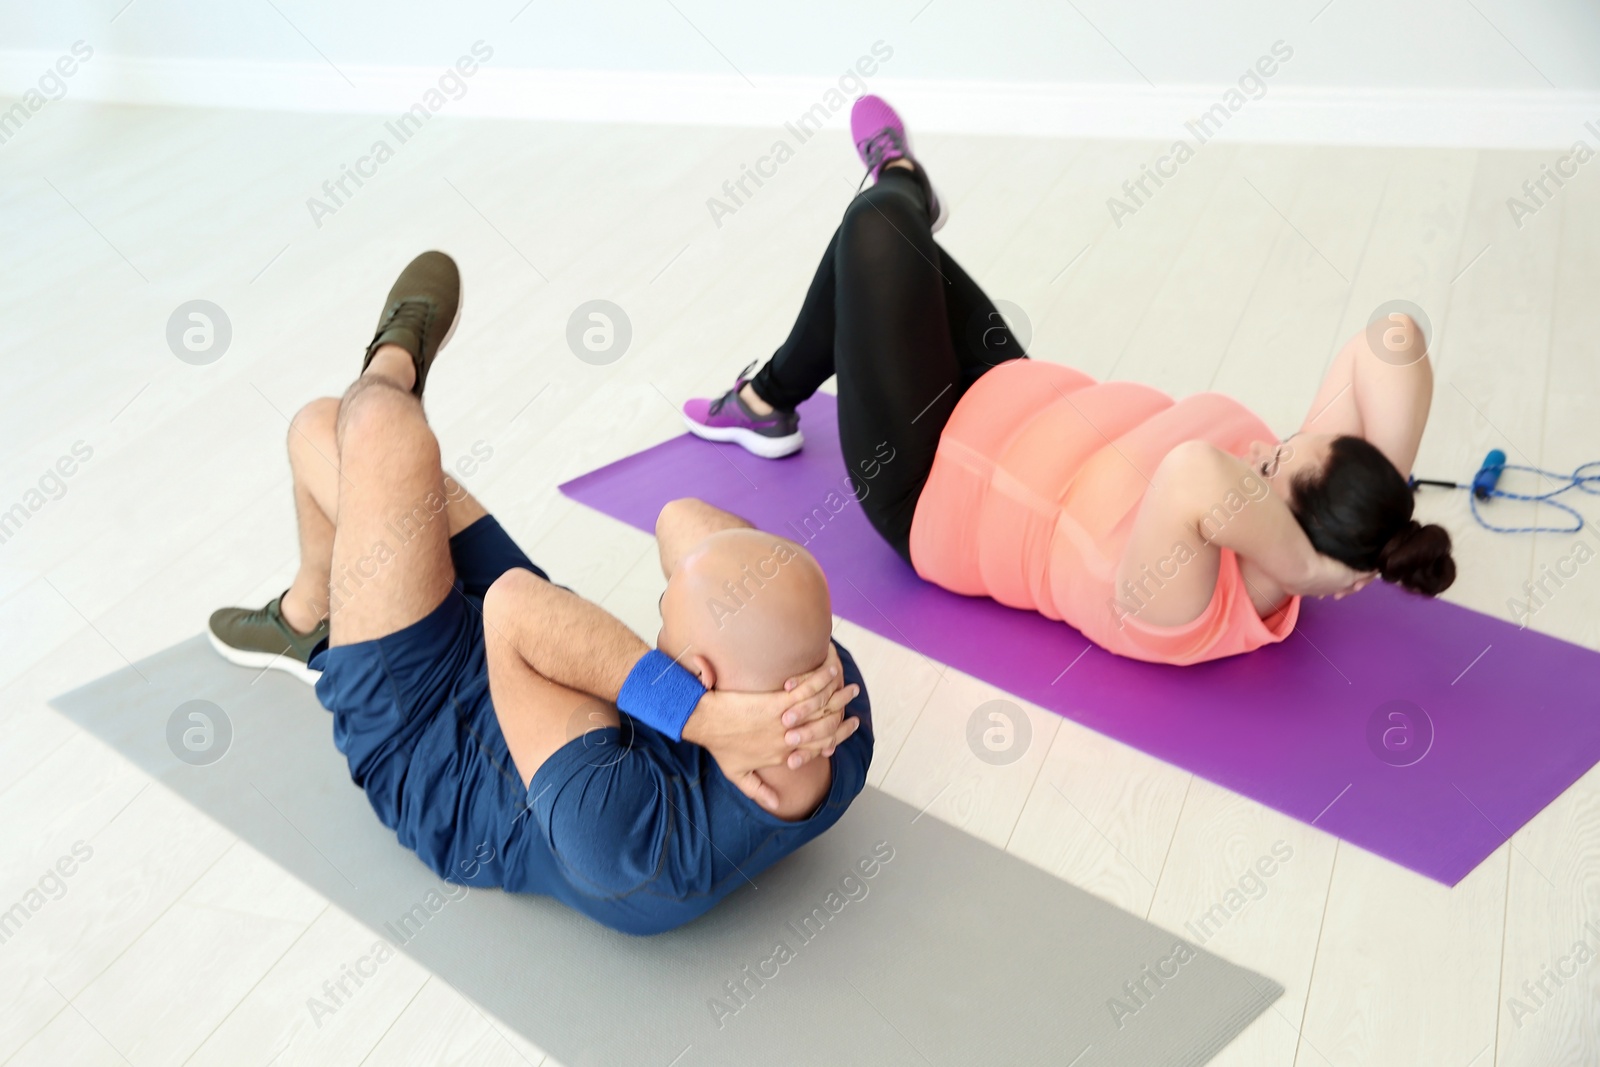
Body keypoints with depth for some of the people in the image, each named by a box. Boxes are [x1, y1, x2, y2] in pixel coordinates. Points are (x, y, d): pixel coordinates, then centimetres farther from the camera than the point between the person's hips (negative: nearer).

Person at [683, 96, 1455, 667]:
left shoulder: (1189, 612, -40)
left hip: (930, 489, -6)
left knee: (876, 231, 0)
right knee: (893, 248, 16)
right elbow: (1392, 341, -25)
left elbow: (1195, 476, -63)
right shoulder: (1332, 516, -20)